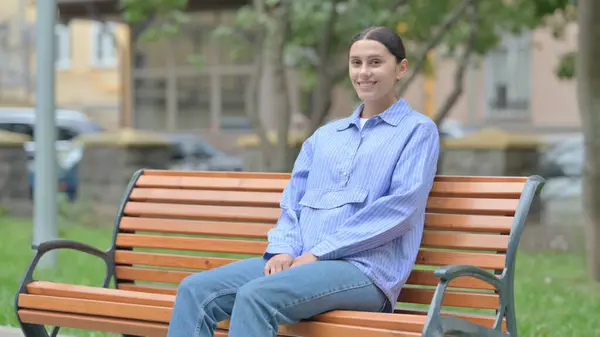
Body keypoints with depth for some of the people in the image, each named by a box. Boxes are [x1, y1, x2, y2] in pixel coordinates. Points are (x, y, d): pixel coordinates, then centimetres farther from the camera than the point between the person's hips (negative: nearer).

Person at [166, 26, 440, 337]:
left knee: (256, 295, -32)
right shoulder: (324, 136, 25)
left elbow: (401, 206, -7)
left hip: (365, 271, -6)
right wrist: (283, 249, -4)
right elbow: (292, 203, 20)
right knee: (196, 290, -16)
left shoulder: (418, 130, 6)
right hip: (300, 262, 6)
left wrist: (318, 253, -11)